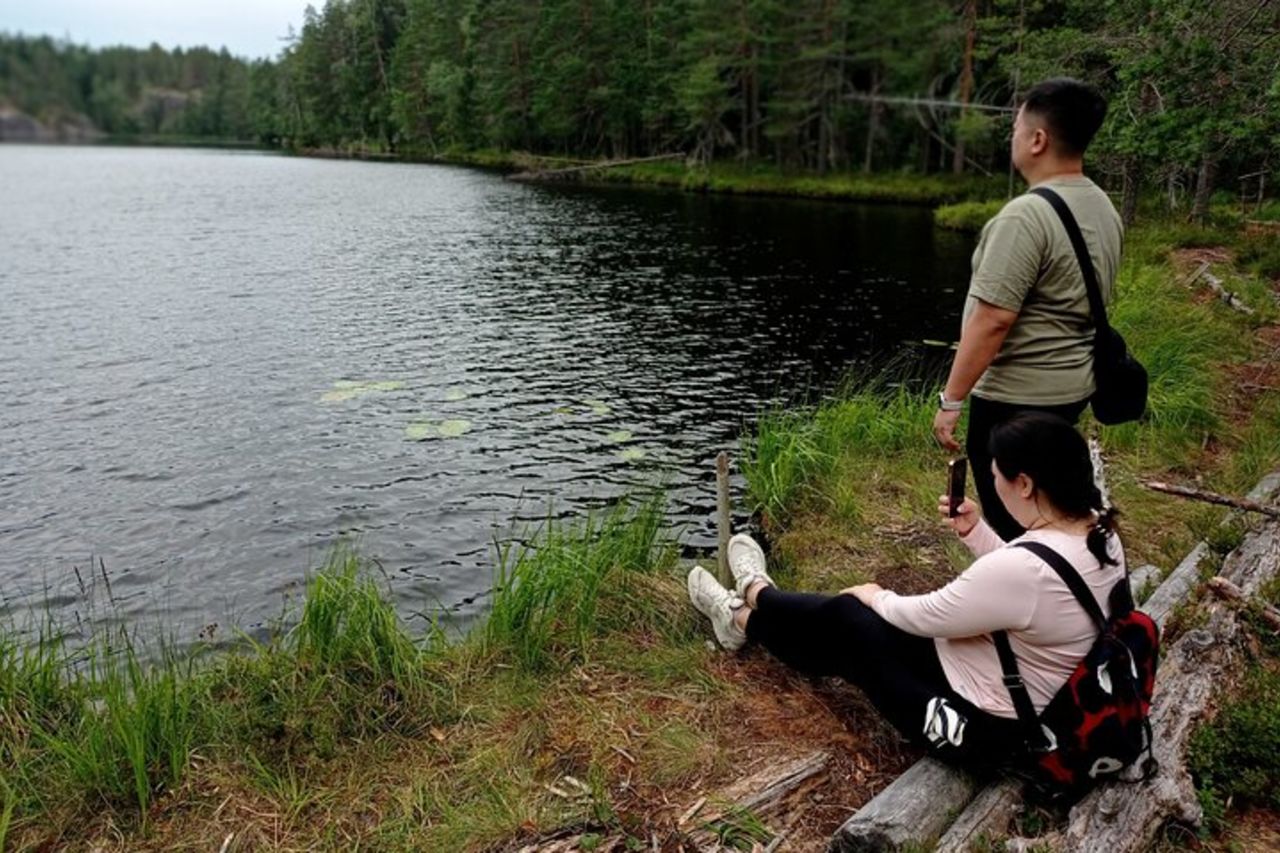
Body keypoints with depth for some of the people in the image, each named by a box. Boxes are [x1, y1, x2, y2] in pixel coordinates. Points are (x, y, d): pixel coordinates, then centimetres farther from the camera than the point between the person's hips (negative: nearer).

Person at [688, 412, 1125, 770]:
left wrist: (877, 596, -1)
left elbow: (924, 616, -20)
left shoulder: (1027, 567, -35)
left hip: (981, 725, -8)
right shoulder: (1100, 532, -8)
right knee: (854, 621, 17)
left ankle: (757, 596, 39)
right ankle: (749, 619, 40)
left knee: (843, 618, 8)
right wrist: (976, 532, 1)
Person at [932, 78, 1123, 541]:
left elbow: (993, 319, -25)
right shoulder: (1104, 208, 8)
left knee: (1011, 527, 3)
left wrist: (950, 399, -19)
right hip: (1073, 387, 9)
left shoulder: (1026, 215, -22)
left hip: (1016, 398, -9)